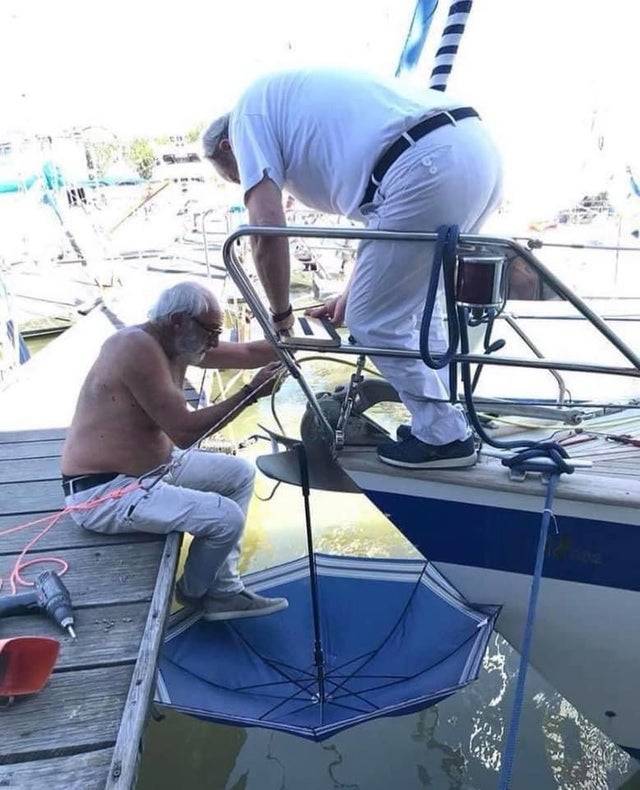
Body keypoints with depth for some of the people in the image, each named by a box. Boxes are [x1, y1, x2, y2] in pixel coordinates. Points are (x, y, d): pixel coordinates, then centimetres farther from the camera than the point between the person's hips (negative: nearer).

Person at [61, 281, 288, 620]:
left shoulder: (177, 341, 5)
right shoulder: (139, 348, -24)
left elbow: (247, 354, 12)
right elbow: (183, 432, -25)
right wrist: (251, 392, -20)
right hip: (104, 491, -11)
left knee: (239, 474, 14)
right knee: (226, 518, -21)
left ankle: (224, 590, 16)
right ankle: (193, 594, 12)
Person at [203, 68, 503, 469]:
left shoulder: (250, 110, 12)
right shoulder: (306, 105, 35)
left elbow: (267, 228, -2)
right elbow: (387, 215, 35)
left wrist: (281, 314, 12)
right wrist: (354, 293, 34)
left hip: (429, 169, -10)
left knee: (374, 321, 5)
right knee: (415, 302, 26)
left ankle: (444, 436, 17)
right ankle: (443, 417, 34)